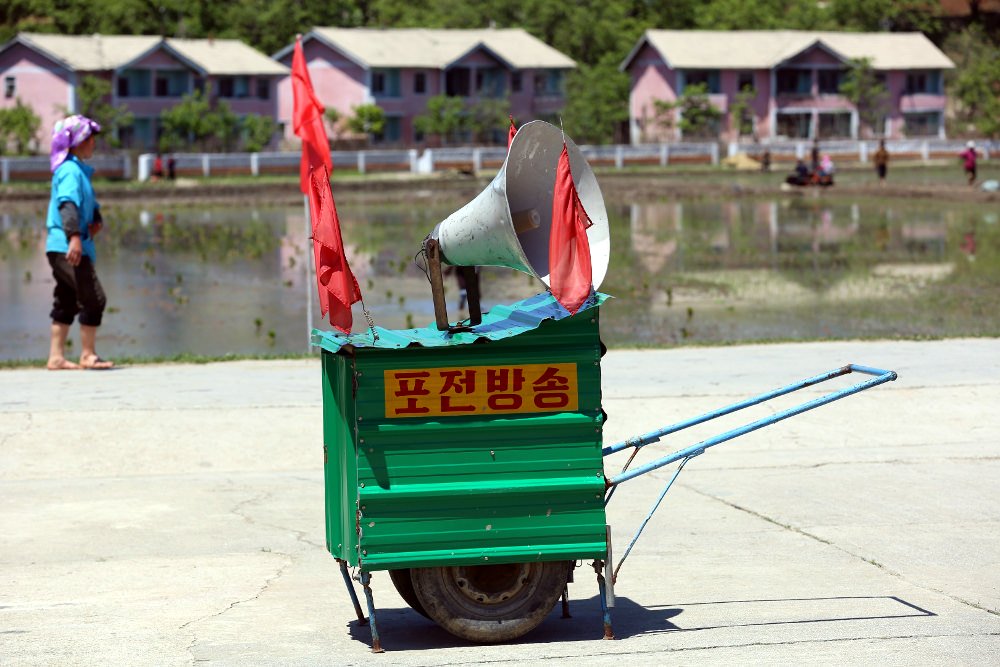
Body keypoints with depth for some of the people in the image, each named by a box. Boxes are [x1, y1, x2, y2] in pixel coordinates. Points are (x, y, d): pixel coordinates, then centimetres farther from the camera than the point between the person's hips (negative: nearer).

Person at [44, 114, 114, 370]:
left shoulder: (80, 170, 19)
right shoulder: (70, 170, -13)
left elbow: (89, 202, 25)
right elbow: (68, 203, -26)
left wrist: (96, 220, 3)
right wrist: (74, 236, -37)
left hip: (61, 250, 10)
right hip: (66, 247, -10)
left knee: (66, 303, 12)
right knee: (93, 298, -7)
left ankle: (56, 357, 15)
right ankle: (88, 354, -1)